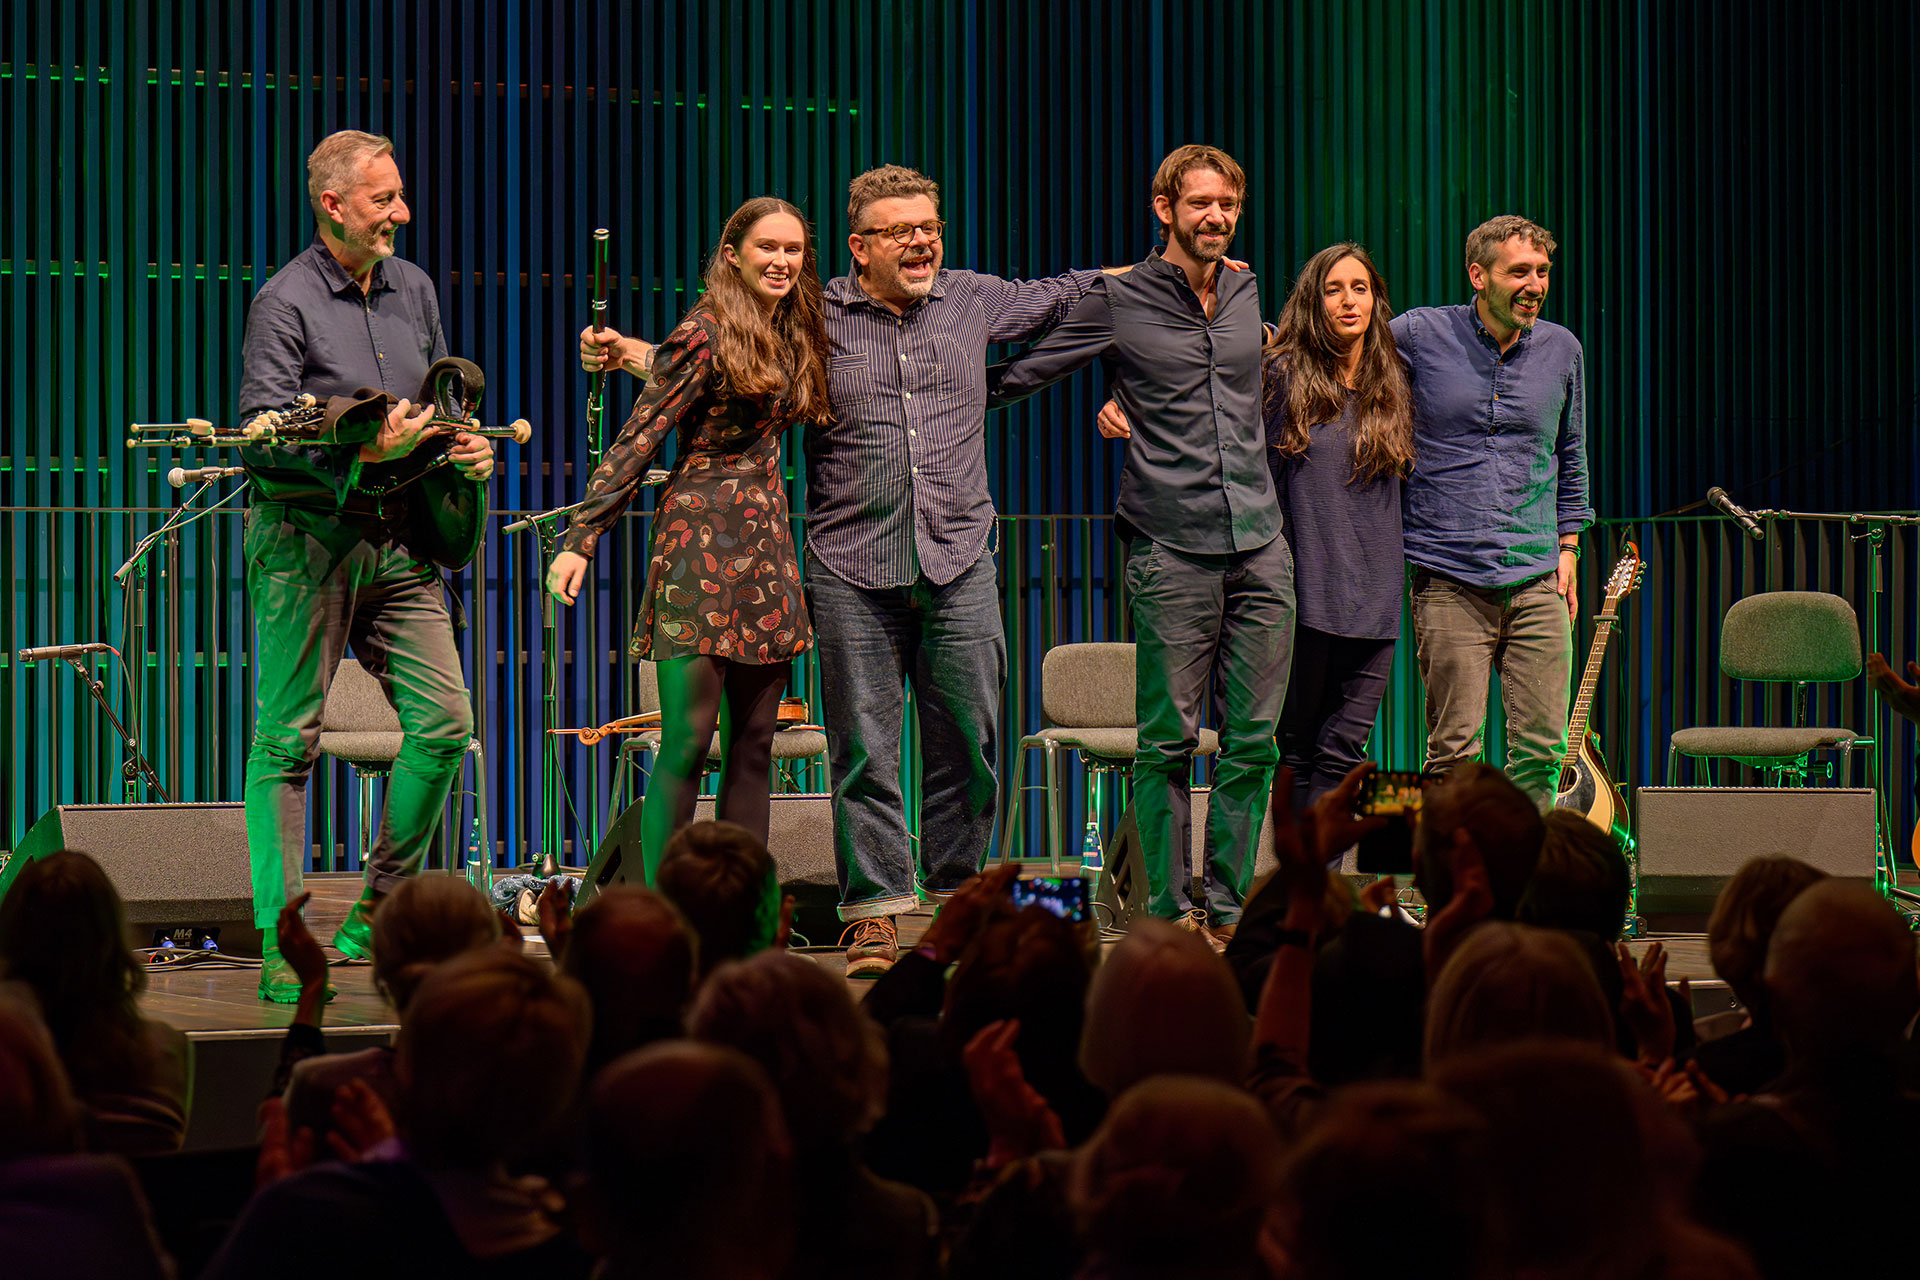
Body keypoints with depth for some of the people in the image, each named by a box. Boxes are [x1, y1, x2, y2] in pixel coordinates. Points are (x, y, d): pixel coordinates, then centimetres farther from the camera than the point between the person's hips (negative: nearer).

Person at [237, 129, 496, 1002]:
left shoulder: (412, 289, 13)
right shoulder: (286, 302, -8)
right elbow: (260, 432, -16)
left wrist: (468, 445, 6)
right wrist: (361, 449, -28)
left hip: (395, 537, 6)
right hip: (305, 535, -6)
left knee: (444, 720, -1)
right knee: (287, 739, -3)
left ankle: (381, 912, 15)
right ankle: (280, 947, 0)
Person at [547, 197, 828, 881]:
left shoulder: (793, 337, 14)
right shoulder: (705, 335, -7)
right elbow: (638, 439, -9)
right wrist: (580, 538, -14)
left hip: (768, 542, 7)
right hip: (701, 537, -7)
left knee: (752, 746, 6)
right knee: (688, 738, -11)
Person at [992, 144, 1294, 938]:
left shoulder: (1248, 293, 12)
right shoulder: (1118, 301, -1)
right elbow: (1017, 377, 6)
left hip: (1260, 545, 4)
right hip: (1171, 549, -4)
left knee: (1253, 738, 3)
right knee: (1169, 738, -2)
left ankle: (1228, 904, 11)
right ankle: (1169, 911, 5)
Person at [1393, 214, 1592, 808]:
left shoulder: (1562, 350, 9)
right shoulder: (1418, 336, -2)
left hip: (1536, 581, 3)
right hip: (1450, 584, -3)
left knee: (1543, 746, 2)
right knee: (1453, 750, -4)